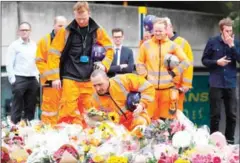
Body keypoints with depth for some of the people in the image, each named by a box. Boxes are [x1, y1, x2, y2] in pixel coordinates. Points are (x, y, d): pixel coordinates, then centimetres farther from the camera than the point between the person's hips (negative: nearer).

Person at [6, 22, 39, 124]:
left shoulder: (34, 45, 12)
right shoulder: (14, 45, -1)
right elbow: (9, 64, -4)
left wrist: (37, 76, 8)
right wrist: (13, 79, -11)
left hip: (33, 79, 5)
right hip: (19, 79, -5)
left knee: (31, 106, 8)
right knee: (17, 106, -4)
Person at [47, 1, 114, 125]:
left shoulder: (97, 31, 5)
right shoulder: (66, 32, -2)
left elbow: (109, 49, 15)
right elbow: (54, 54, -2)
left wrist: (104, 64, -2)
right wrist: (55, 77, -6)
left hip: (90, 79, 3)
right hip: (70, 78, -2)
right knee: (68, 110, -6)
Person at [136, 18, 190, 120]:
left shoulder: (172, 45, 4)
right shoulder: (146, 45, 5)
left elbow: (185, 62, 8)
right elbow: (140, 63, 12)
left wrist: (174, 73, -1)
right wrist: (144, 76, -1)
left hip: (168, 87, 0)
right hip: (150, 87, 0)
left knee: (167, 117, 3)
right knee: (151, 117, 1)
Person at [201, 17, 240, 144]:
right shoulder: (212, 42, -1)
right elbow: (204, 60, 3)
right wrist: (217, 62, -13)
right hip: (216, 84, -2)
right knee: (215, 114, 3)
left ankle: (230, 139, 17)